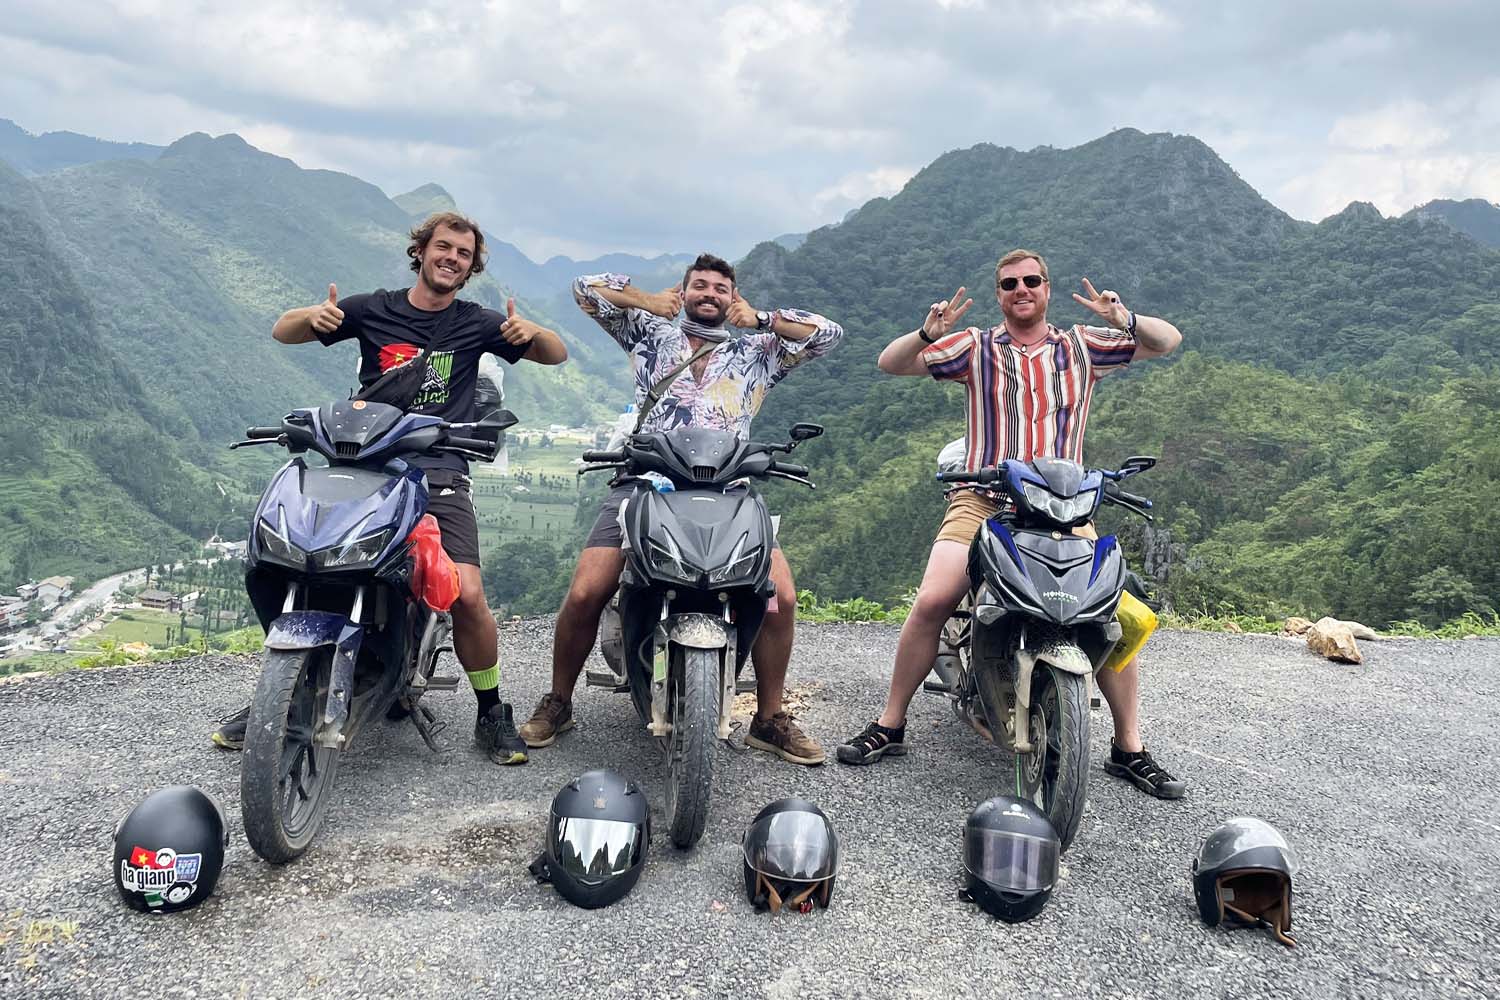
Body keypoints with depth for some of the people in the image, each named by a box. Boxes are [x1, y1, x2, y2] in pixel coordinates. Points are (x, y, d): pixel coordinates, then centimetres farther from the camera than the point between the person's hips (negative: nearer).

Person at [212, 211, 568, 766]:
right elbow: (282, 332, 13)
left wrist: (531, 332, -12)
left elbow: (557, 354, 11)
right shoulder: (374, 310, 9)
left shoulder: (476, 323, 9)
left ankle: (491, 713, 4)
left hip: (441, 476, -1)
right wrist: (314, 316, -11)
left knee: (467, 595, -17)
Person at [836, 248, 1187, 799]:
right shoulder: (976, 347, 9)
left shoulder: (1081, 346, 13)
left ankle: (1129, 749, 5)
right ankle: (888, 726, -3)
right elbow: (890, 363, 3)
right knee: (932, 600, -20)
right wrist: (927, 333, -18)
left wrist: (1126, 320, -10)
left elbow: (1168, 341, 12)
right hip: (983, 500, -1)